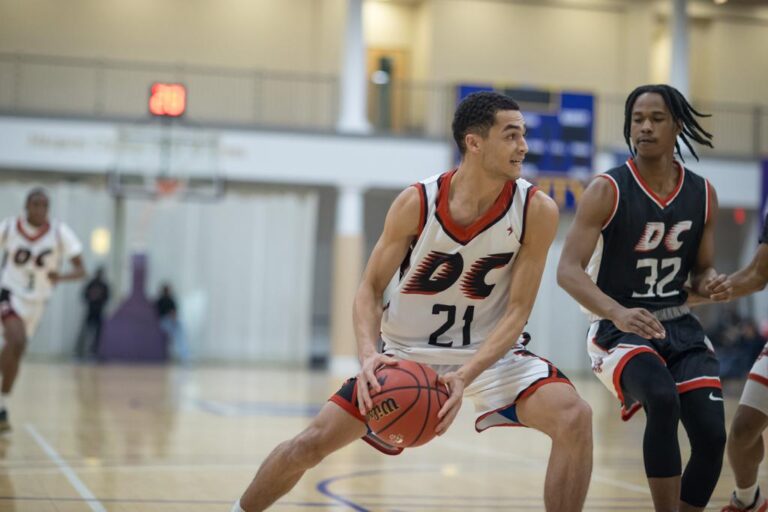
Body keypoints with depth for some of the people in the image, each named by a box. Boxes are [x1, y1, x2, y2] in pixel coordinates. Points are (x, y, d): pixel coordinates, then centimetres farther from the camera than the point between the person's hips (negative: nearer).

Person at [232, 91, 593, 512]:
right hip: (407, 352, 0)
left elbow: (517, 313, -16)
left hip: (491, 351, 0)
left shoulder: (537, 211, -17)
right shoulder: (416, 203, -17)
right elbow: (370, 289, -10)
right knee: (312, 444, -1)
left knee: (574, 419, -25)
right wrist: (368, 355, -29)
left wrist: (466, 375, -31)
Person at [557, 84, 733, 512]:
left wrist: (712, 286, -13)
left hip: (680, 326, 5)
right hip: (618, 327, -5)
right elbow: (569, 271, -20)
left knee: (712, 436, -7)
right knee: (662, 399, -33)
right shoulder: (608, 191, -12)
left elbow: (700, 273, 13)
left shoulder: (703, 194, 2)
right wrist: (618, 314, -37)